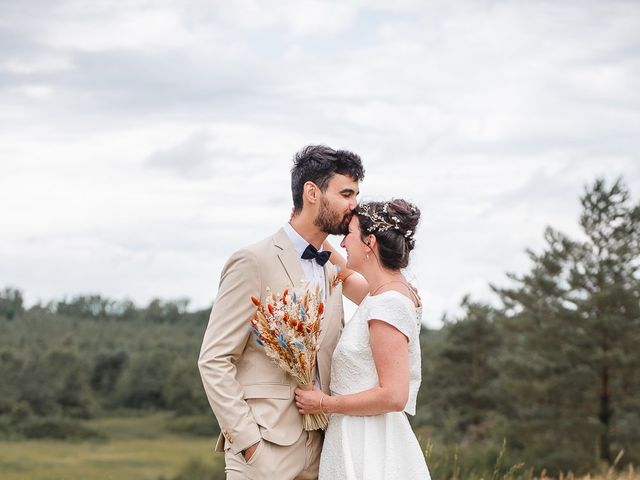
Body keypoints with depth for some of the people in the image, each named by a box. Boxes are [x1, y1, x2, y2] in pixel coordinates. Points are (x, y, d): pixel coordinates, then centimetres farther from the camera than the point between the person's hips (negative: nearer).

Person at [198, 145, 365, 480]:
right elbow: (214, 361, -11)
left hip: (320, 452, 7)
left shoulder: (332, 274, 16)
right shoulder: (254, 262, -7)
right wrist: (248, 443, -15)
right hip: (266, 452, -7)